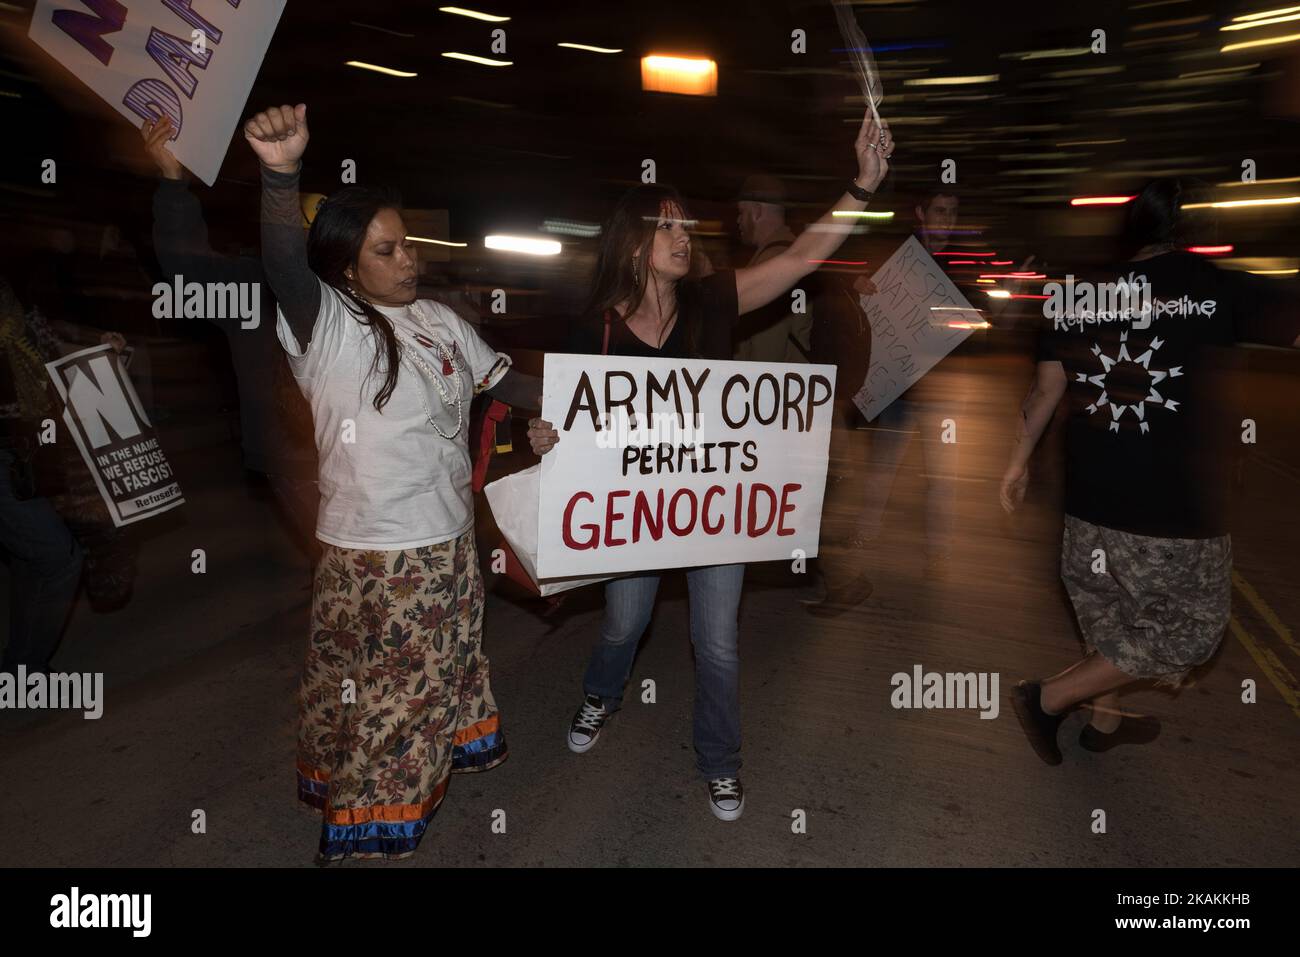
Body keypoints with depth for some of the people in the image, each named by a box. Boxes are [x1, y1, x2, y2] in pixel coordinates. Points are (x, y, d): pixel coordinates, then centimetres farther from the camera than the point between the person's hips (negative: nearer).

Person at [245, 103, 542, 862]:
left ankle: (435, 766, 52)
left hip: (451, 537, 7)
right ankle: (365, 820, 32)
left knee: (443, 670, 27)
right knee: (376, 694, 10)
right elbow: (285, 268, -36)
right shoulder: (329, 328, -17)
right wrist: (281, 176, -52)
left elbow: (504, 379, 12)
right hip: (374, 552, -7)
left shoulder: (441, 321, 4)